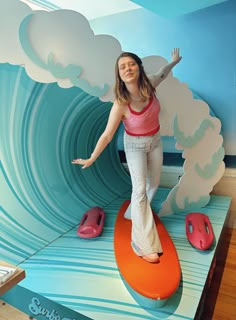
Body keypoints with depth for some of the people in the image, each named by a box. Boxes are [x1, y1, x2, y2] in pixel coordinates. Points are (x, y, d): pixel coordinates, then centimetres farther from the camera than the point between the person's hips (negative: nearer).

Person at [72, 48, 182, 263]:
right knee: (140, 188, -15)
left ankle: (136, 212, 44)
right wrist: (91, 159, -21)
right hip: (134, 145, -5)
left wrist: (174, 61, 28)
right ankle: (143, 244, -9)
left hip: (155, 141, 6)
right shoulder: (121, 103, -28)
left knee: (154, 183, 16)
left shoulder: (149, 84, -15)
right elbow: (107, 135, -22)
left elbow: (162, 73, 10)